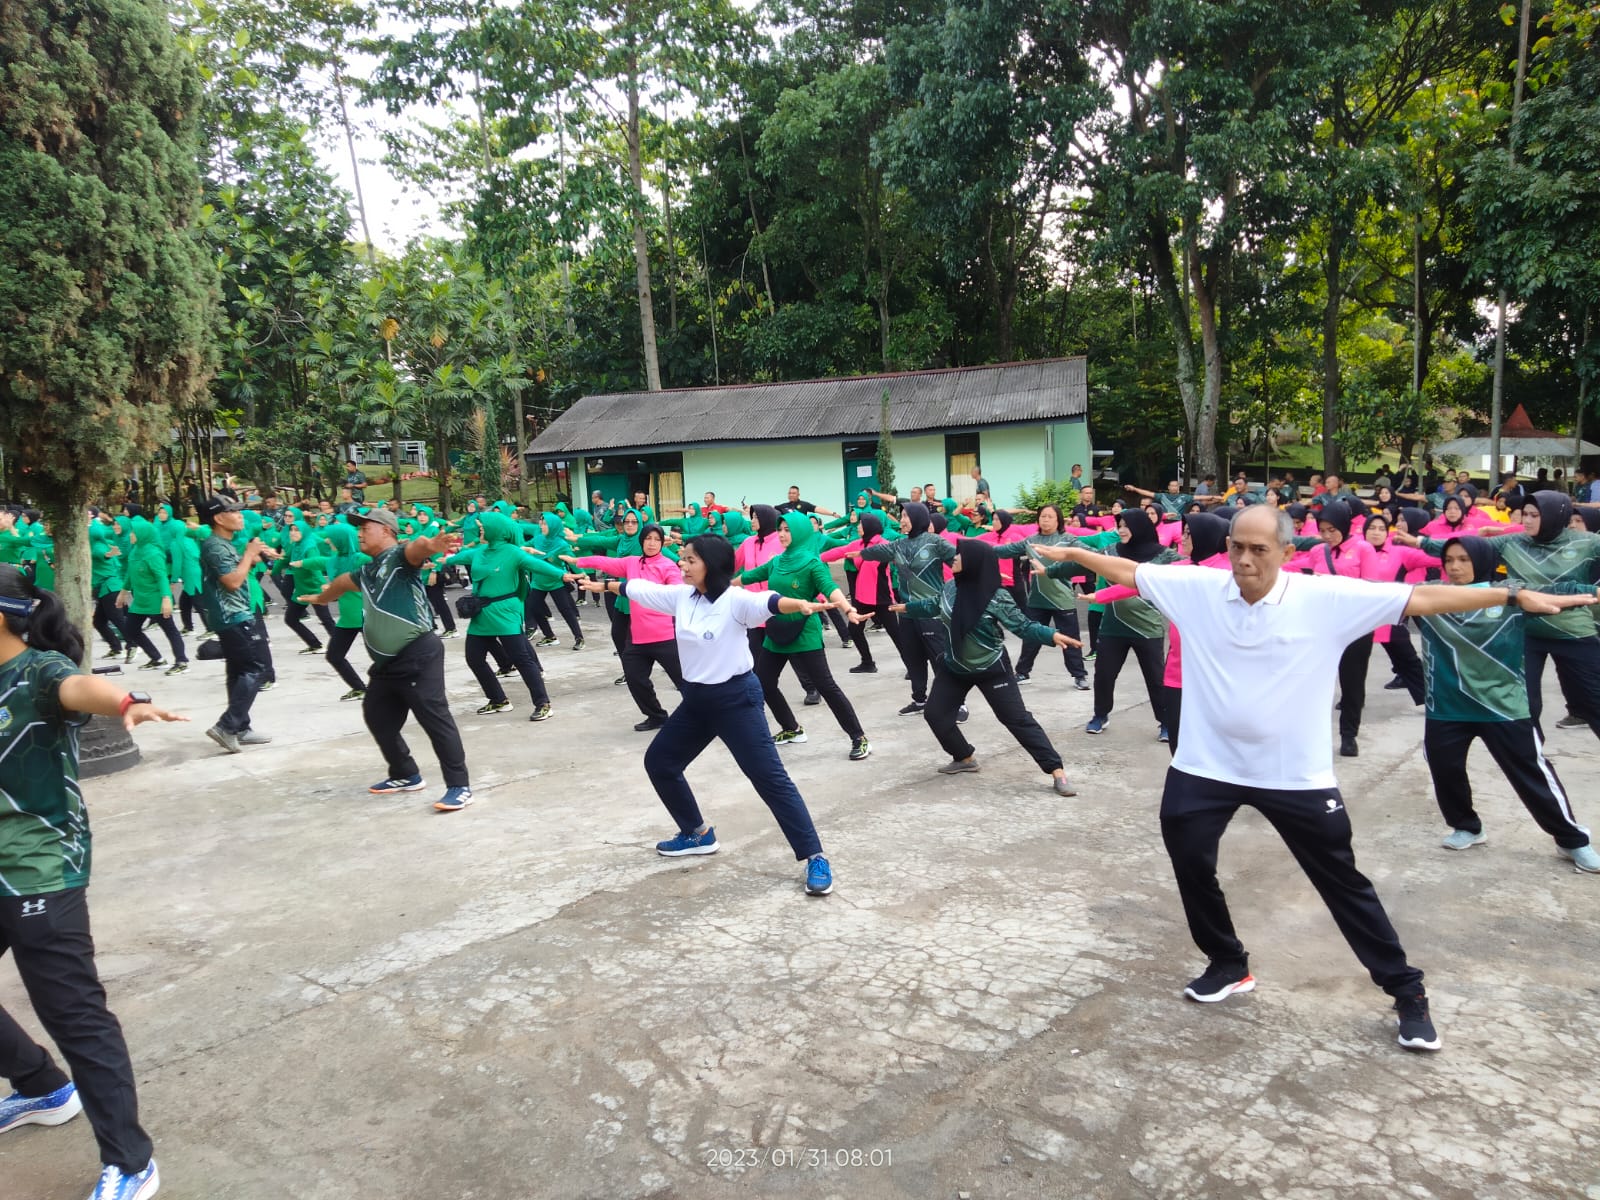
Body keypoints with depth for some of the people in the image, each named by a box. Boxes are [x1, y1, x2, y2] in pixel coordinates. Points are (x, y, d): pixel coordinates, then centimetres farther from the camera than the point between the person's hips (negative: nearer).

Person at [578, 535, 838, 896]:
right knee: (658, 761, 17)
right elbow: (640, 589, 15)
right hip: (696, 699, 8)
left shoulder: (735, 600, -19)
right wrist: (604, 585, 28)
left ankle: (815, 858, -4)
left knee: (770, 778, -10)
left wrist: (800, 604, -59)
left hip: (736, 698, -8)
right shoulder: (681, 595, 1)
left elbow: (767, 602, -39)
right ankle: (698, 834, 34)